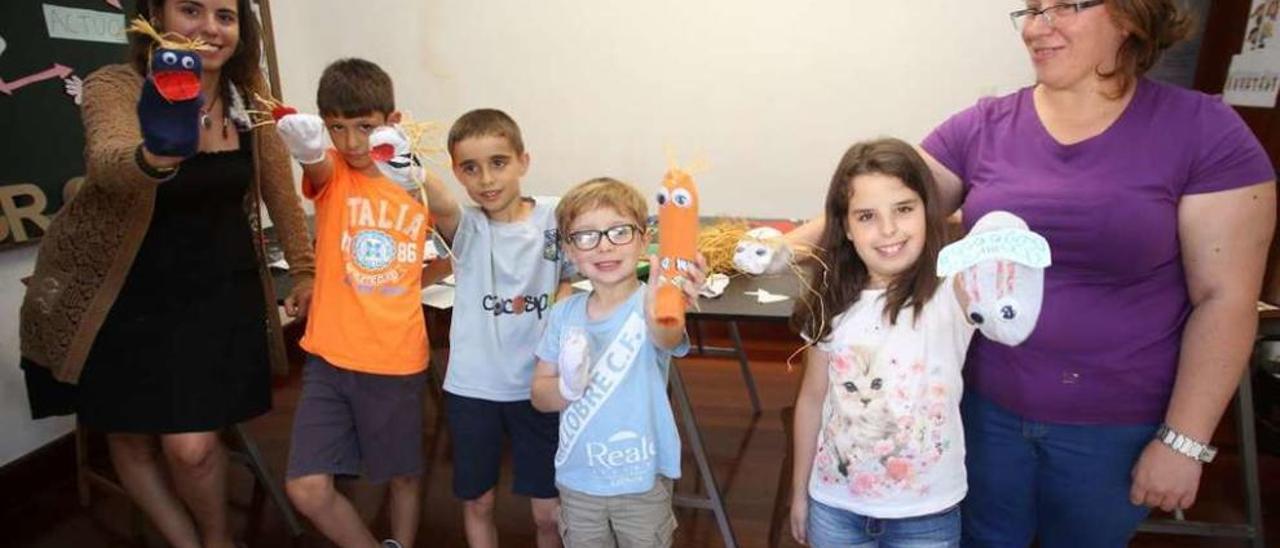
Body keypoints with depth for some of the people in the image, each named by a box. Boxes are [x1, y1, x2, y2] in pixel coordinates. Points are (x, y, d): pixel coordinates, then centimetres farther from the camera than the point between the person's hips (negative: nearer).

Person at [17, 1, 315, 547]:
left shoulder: (248, 93, -5)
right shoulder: (115, 86, -17)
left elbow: (278, 188, 4)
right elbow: (108, 164, -39)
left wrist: (304, 270, 5)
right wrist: (158, 153, -62)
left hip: (218, 289, 1)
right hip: (123, 295, -1)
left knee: (191, 445, -5)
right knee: (129, 438, 11)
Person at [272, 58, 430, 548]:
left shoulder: (418, 185, 1)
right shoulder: (332, 176, -2)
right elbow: (313, 156, -29)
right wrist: (302, 137, -49)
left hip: (398, 360, 0)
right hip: (331, 358, 0)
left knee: (404, 474, 14)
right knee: (306, 489, -2)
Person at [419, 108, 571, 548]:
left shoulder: (555, 217, -6)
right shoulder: (467, 227, -8)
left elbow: (571, 284, 5)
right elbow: (440, 203, -32)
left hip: (537, 385, 0)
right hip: (472, 386, 1)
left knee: (548, 511, 10)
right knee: (477, 502, 16)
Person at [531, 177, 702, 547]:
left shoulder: (650, 306, -19)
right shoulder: (564, 313, -6)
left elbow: (668, 338, -43)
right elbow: (539, 395, 1)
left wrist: (659, 315, -66)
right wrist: (568, 387, -21)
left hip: (642, 482, -3)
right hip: (576, 481, 3)